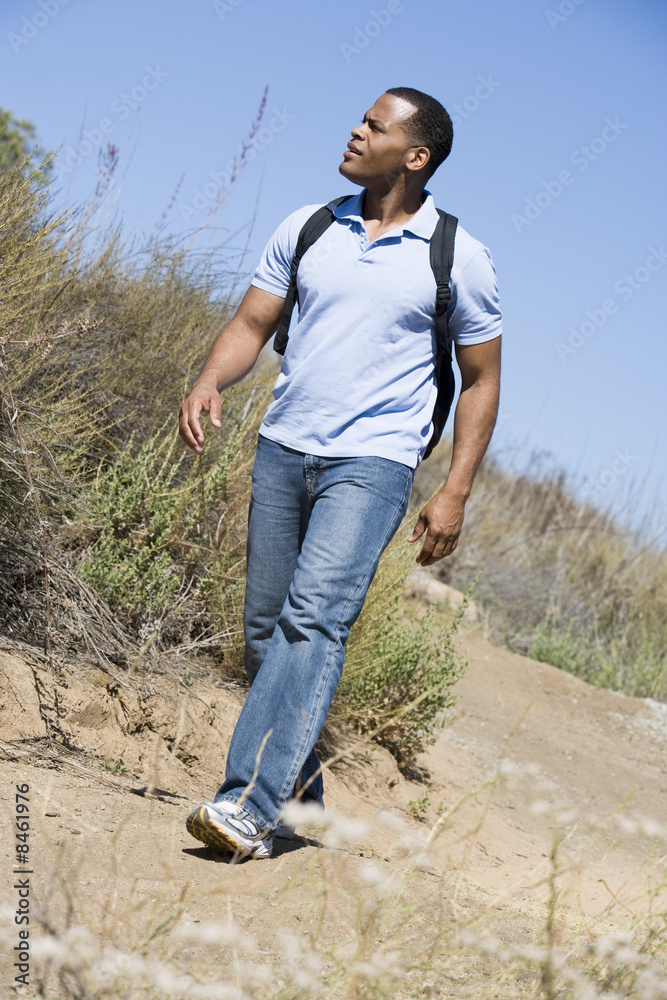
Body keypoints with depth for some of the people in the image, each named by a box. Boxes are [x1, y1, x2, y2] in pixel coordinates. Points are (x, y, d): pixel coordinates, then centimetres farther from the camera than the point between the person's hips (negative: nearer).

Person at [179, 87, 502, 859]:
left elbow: (481, 380, 6)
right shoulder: (307, 229, 10)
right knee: (265, 624, 7)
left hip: (372, 460, -5)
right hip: (282, 448, 5)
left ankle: (249, 807, -25)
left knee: (314, 620, -19)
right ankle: (295, 772, 27)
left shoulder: (458, 259, 0)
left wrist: (455, 492, -2)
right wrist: (210, 382, -10)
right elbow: (252, 323, 12)